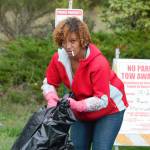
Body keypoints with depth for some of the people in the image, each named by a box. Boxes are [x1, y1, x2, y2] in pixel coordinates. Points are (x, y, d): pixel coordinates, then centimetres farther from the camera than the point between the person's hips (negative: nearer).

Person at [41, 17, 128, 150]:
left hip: (109, 109, -5)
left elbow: (102, 100, -32)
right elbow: (49, 83, -2)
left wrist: (76, 105, -44)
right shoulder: (59, 58, -17)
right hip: (82, 111, 6)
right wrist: (52, 100, -23)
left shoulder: (98, 63, -32)